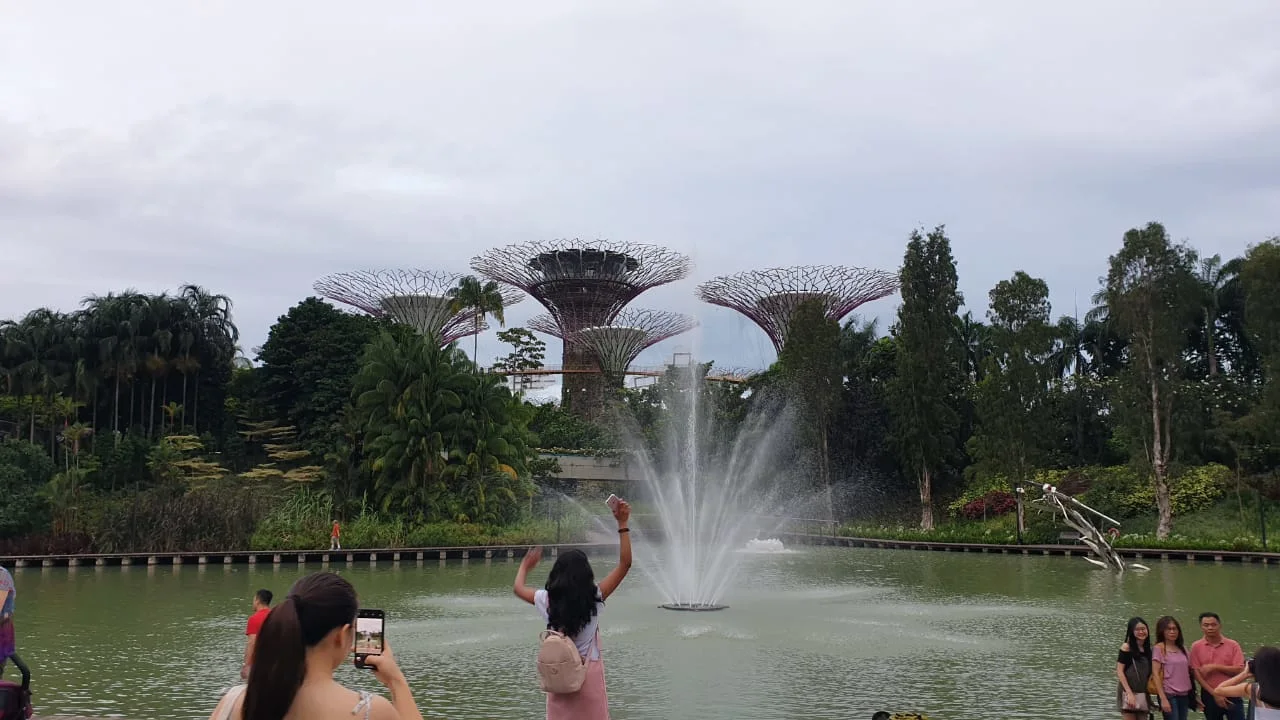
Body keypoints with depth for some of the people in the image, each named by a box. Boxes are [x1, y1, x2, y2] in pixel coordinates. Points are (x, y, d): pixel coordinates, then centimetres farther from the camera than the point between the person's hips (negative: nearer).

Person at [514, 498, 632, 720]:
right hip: (589, 673, -2)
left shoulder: (547, 600, -6)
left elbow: (518, 588, 14)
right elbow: (625, 563, -11)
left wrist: (525, 566, 33)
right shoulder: (594, 599, -12)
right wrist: (623, 525, -10)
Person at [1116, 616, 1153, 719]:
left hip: (1143, 694, 6)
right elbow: (1119, 671, -11)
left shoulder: (1148, 649, 10)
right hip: (1129, 692, -6)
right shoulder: (1126, 647, -7)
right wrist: (1130, 693, -17)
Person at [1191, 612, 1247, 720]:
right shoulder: (1196, 647, -2)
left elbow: (1239, 670, -10)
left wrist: (1215, 667, -17)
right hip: (1209, 695, 1)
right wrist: (1214, 693, -11)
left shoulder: (1233, 645, -2)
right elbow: (1196, 673, -5)